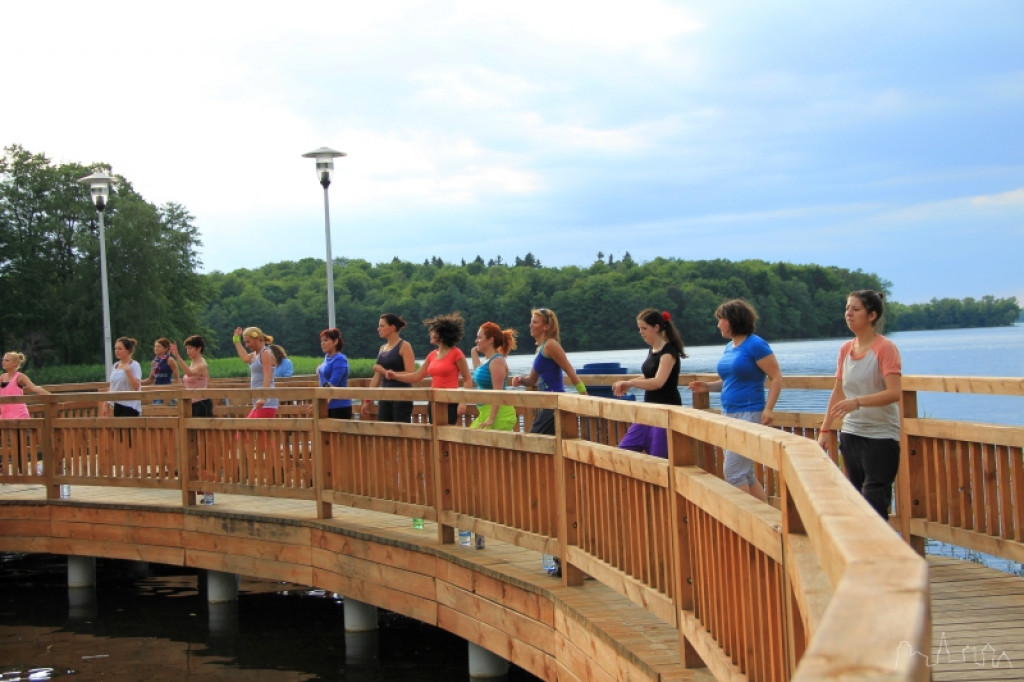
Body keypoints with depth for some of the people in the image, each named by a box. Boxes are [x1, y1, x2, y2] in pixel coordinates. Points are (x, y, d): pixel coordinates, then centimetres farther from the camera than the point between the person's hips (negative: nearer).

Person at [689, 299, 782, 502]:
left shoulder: (755, 345, -11)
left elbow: (776, 377, -12)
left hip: (748, 414, -9)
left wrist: (768, 409, -21)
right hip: (729, 414, 9)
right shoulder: (729, 347, 12)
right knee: (746, 474, 12)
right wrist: (708, 386, 6)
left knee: (734, 472, -12)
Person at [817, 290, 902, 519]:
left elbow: (894, 392, -21)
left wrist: (858, 402, -33)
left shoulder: (885, 347, -11)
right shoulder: (845, 349, 7)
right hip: (850, 434, 7)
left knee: (874, 504, -10)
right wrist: (825, 430, 11)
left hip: (880, 436, -7)